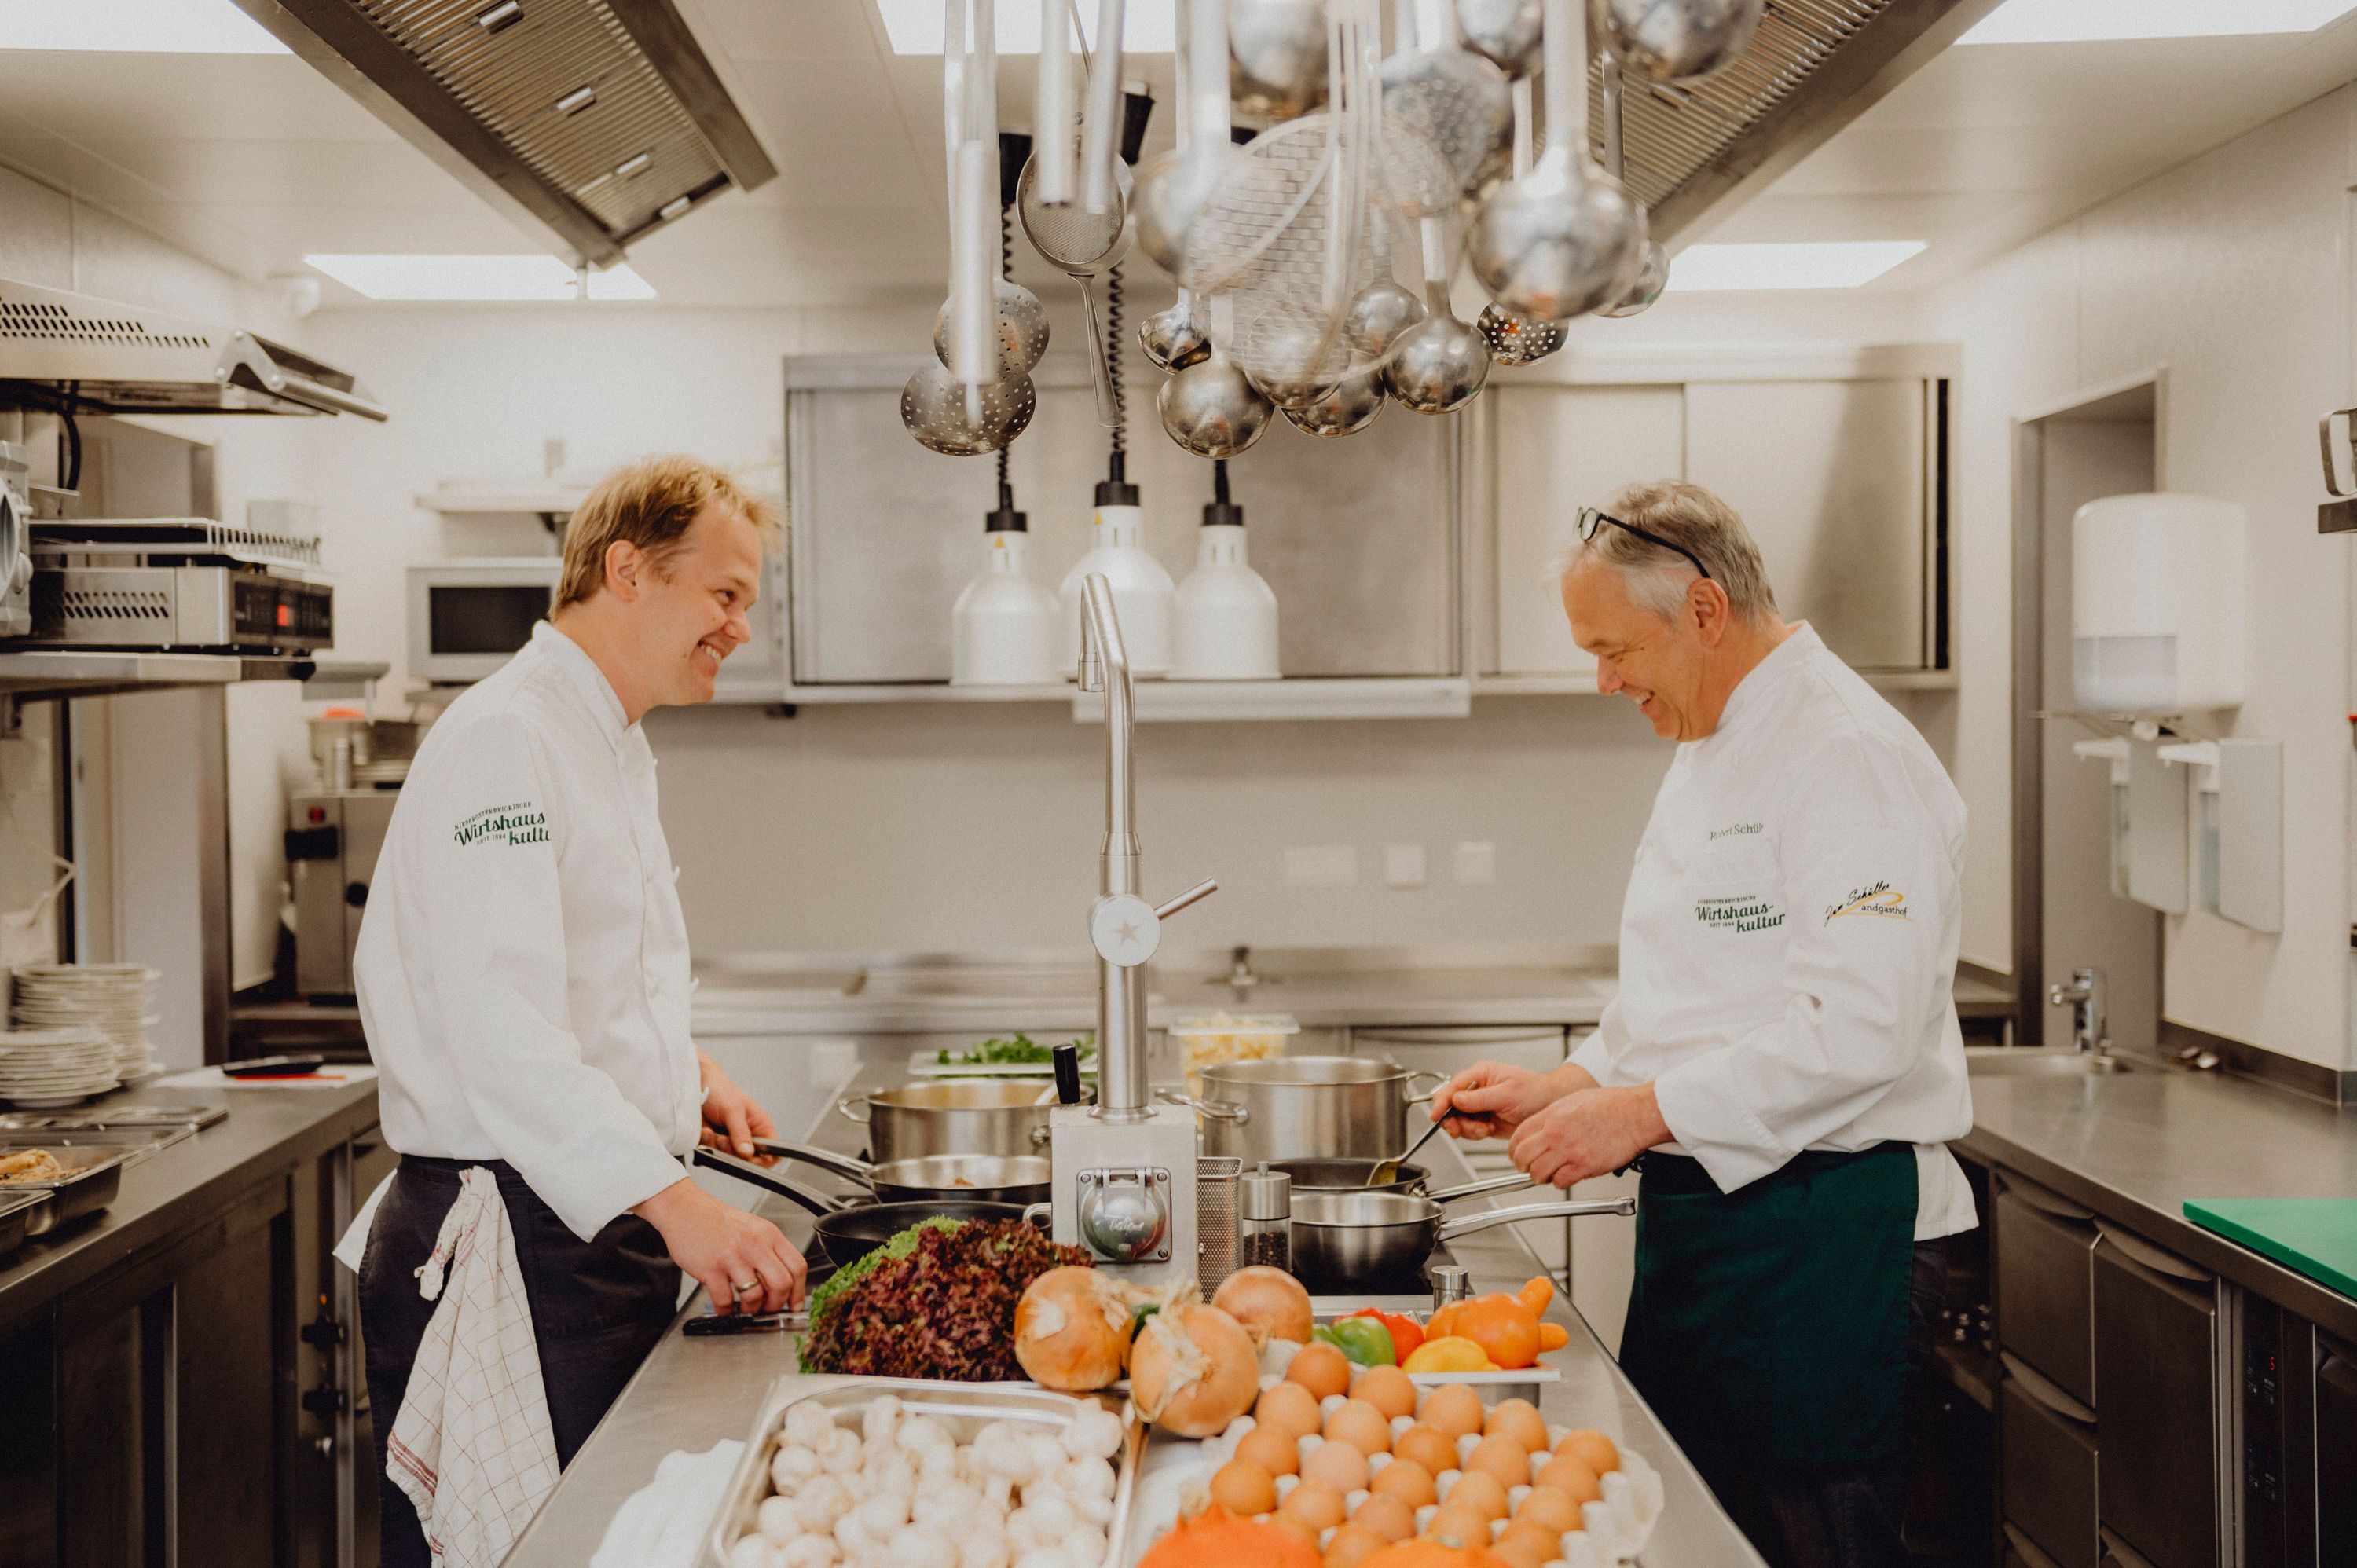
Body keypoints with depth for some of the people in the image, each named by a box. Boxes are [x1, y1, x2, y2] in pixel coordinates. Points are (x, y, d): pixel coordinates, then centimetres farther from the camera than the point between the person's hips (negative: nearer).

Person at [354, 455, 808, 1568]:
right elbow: (498, 1021, -28)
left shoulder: (611, 746, 17)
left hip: (603, 1225, 10)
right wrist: (672, 1201, -35)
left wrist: (681, 1071, 14)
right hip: (511, 1236, -9)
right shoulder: (503, 740, -16)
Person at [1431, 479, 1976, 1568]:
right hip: (1699, 1219, 9)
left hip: (1823, 1228, -9)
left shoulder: (1849, 754, -16)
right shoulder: (1712, 755, 16)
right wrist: (1562, 1089, 9)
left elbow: (1857, 1029, -25)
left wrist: (1638, 1112, -22)